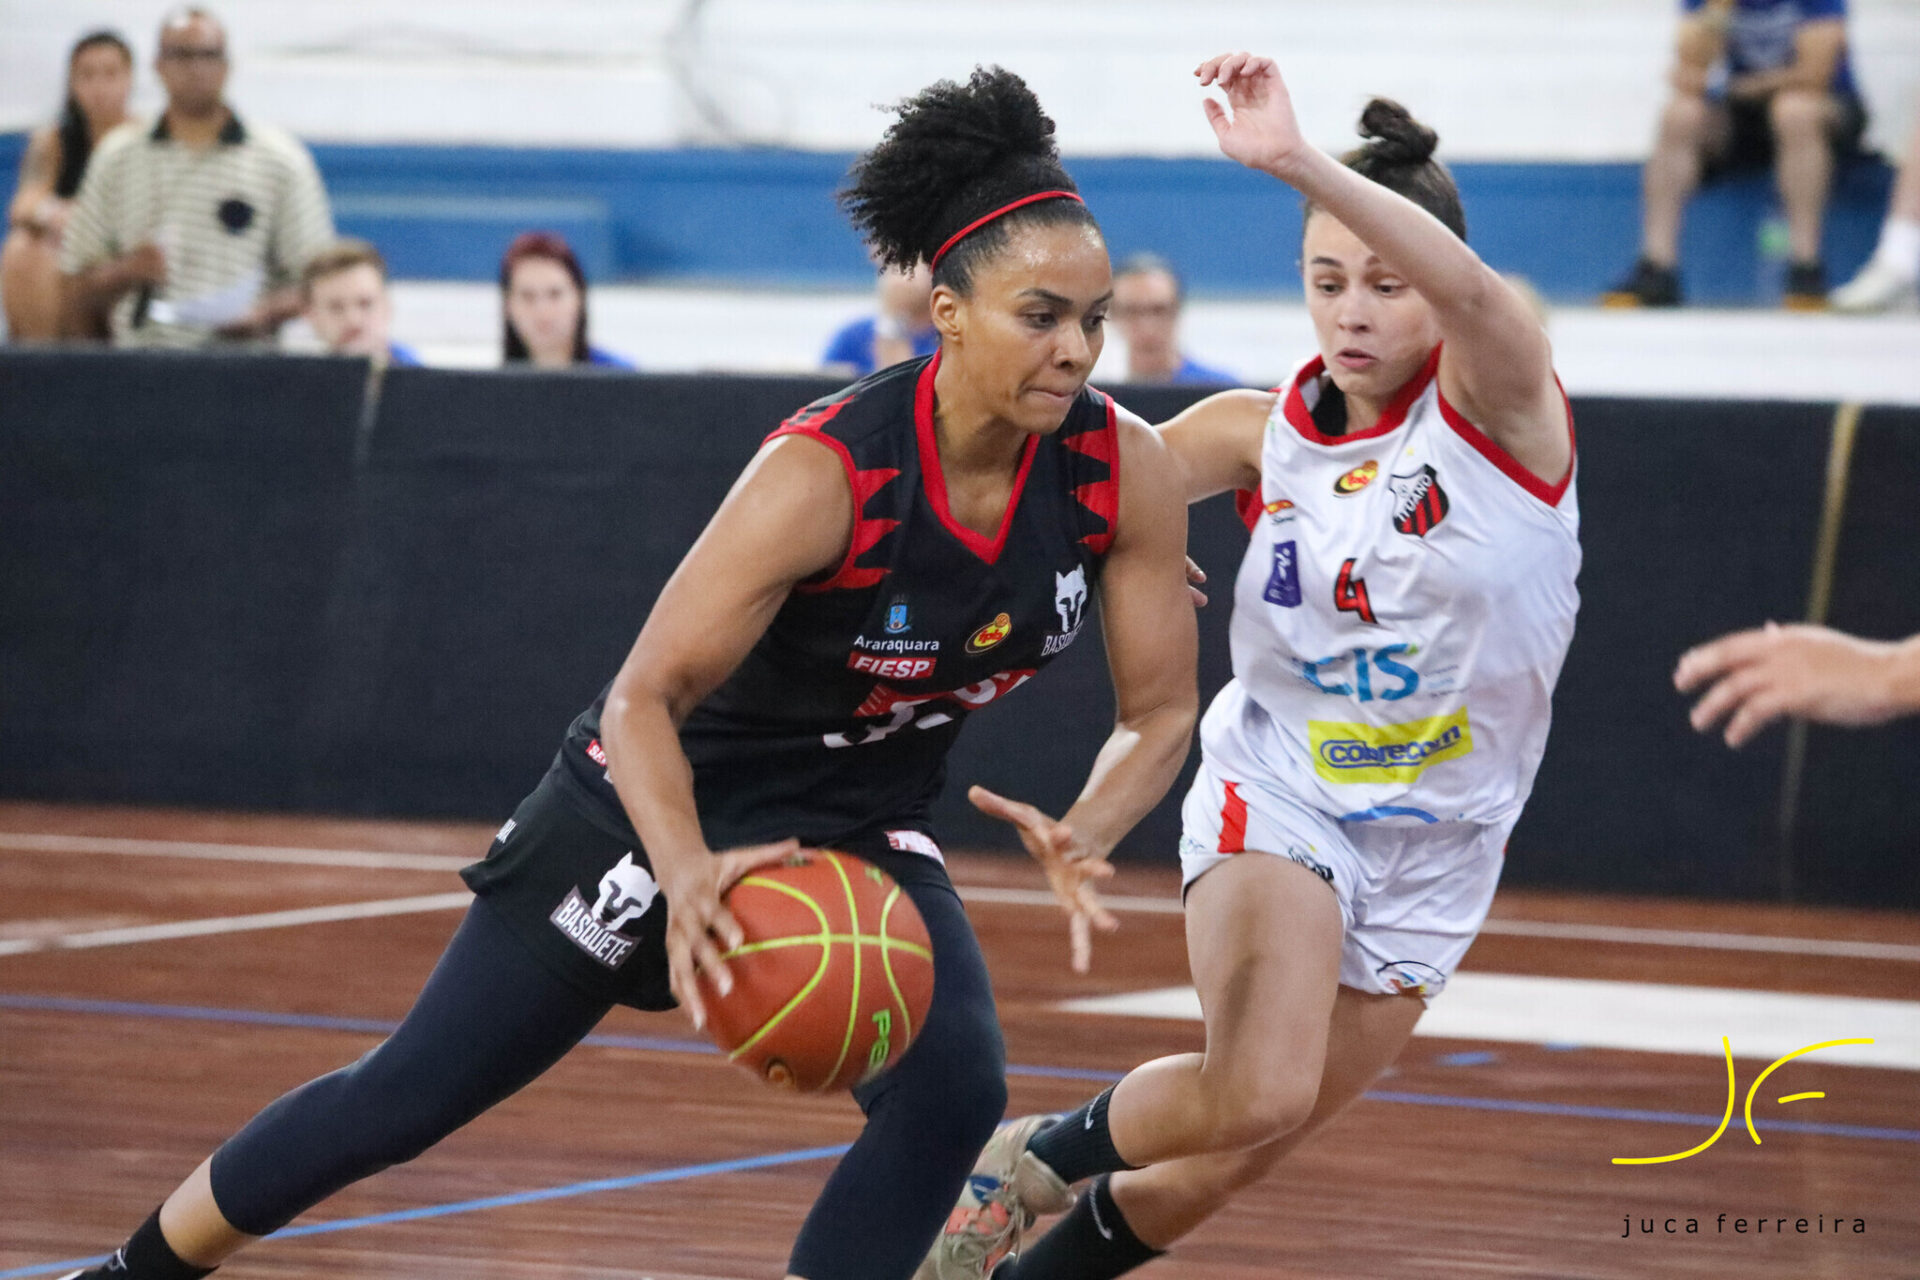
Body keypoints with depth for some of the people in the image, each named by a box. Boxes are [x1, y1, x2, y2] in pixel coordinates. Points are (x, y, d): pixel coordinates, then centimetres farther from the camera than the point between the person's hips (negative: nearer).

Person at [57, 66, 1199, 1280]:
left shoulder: (1127, 473, -20)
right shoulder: (824, 471, -32)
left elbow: (1159, 714, -9)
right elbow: (644, 698, -28)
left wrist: (1081, 843, -30)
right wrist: (688, 877, -45)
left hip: (861, 828, 4)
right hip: (664, 801, -4)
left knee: (953, 1088, -23)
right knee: (410, 1094, 5)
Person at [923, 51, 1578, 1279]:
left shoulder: (1498, 401, -14)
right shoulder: (1263, 433, -4)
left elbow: (1470, 289, -37)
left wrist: (1300, 160, -52)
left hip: (1430, 853, 0)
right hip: (1278, 795, 0)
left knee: (1211, 1174, 8)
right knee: (1255, 1094, -27)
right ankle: (1038, 1156, 1)